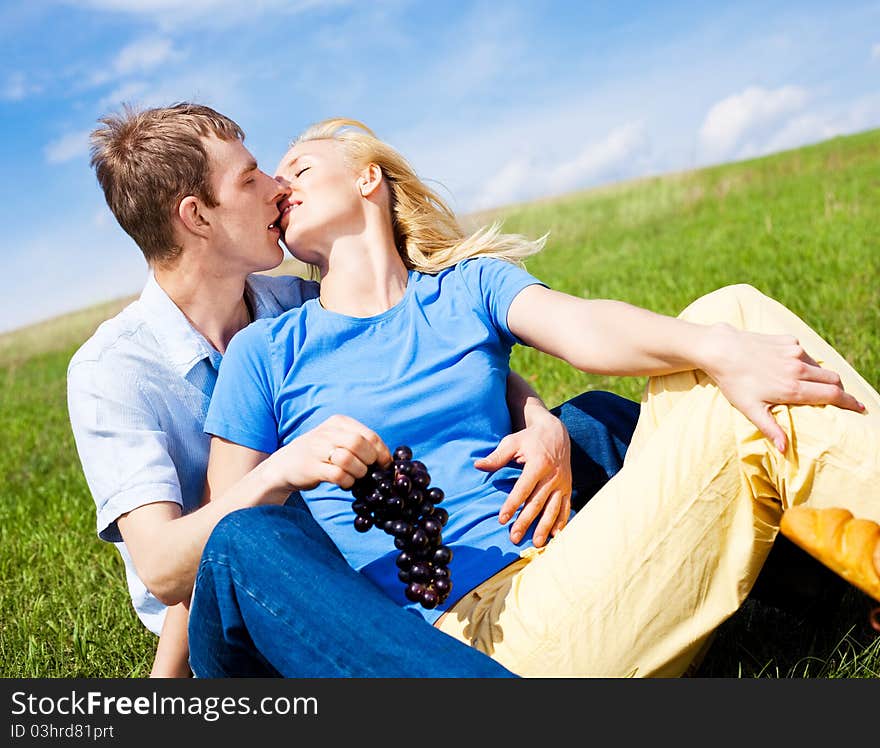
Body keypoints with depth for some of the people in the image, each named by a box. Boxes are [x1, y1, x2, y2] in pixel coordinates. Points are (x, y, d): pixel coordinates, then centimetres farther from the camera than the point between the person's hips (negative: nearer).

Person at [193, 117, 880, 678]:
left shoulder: (467, 286, 14)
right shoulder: (265, 351, 8)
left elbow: (586, 330, -7)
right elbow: (225, 533, 7)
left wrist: (720, 350, -22)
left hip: (558, 570, 4)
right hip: (464, 632, -4)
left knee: (730, 313, -5)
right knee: (742, 426, -17)